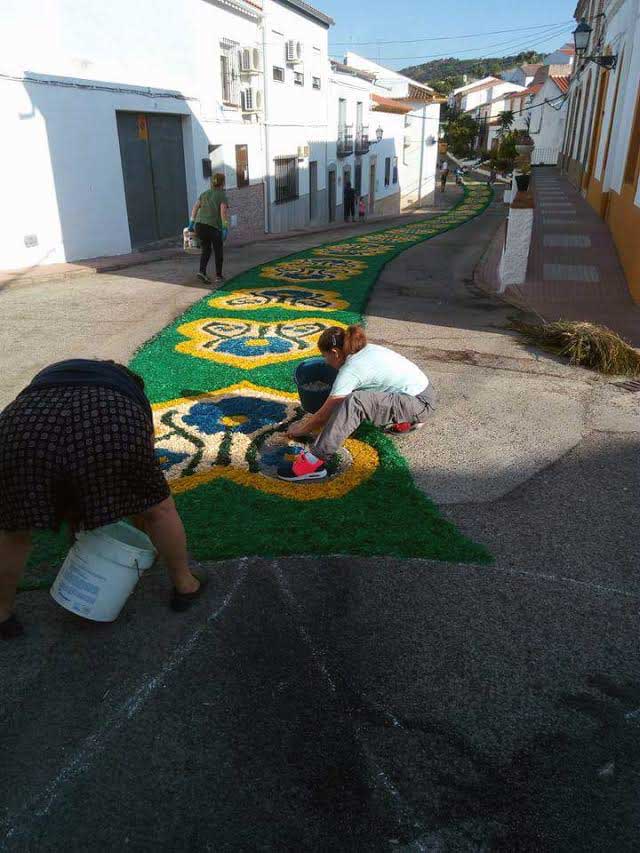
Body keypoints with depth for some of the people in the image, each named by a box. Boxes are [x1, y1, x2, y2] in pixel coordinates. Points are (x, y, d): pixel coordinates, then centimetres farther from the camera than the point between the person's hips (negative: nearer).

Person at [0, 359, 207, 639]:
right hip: (111, 432, -1)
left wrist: (73, 519, 55)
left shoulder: (48, 376, 42)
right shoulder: (132, 393, 38)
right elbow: (145, 475, 43)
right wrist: (142, 524, 56)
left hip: (23, 427, 2)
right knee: (159, 509, 25)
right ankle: (185, 586, 43)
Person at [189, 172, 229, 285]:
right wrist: (225, 229, -16)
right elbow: (223, 211, -15)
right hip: (213, 227, -5)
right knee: (218, 251, 14)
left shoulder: (205, 193, 16)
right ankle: (219, 276, 21)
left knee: (206, 250, 17)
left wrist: (192, 223, 9)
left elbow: (195, 207, 8)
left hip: (199, 224, 5)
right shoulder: (223, 195, -1)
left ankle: (202, 272, -3)